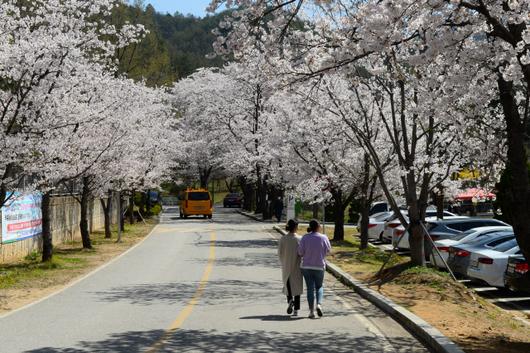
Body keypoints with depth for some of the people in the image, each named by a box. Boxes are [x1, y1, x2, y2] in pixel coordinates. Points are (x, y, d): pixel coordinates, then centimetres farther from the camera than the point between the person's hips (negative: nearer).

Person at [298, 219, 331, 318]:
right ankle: (319, 305, -6)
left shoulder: (305, 238, -7)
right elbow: (328, 251, 1)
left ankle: (311, 311, 3)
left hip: (307, 266, 1)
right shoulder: (323, 238, -8)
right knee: (319, 287, 17)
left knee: (310, 289, 7)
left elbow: (300, 252, -7)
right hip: (319, 266, -1)